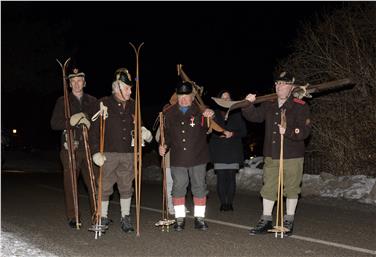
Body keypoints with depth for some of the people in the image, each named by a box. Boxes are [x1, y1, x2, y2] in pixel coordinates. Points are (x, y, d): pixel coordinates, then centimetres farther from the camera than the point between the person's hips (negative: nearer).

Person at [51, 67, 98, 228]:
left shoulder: (92, 101, 14)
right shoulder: (63, 101, 8)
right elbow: (54, 124, 1)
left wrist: (88, 123, -7)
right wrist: (72, 121, -14)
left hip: (89, 147, 1)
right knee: (70, 183, 0)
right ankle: (72, 217, 10)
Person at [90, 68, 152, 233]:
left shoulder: (132, 105, 11)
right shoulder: (104, 104, -3)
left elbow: (136, 126, 22)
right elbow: (95, 129, -6)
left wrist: (145, 134, 0)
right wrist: (96, 151, -12)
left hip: (128, 153, 4)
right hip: (108, 153, -4)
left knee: (126, 187, 9)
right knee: (105, 187, 2)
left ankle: (125, 218, 19)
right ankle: (103, 218, 16)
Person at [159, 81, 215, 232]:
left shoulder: (200, 111, -2)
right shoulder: (169, 114, 6)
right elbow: (166, 134, 14)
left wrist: (212, 114, -28)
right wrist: (164, 146, -4)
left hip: (198, 158, -1)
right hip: (177, 159, 2)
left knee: (199, 188, 6)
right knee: (178, 188, 6)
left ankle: (199, 218, 18)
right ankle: (179, 219, 17)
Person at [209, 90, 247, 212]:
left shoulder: (237, 114, 11)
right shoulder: (214, 114, 9)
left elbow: (243, 131, 8)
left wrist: (233, 134, -10)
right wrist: (220, 134, -13)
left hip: (233, 151, 0)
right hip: (219, 151, 0)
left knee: (231, 177, -2)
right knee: (221, 178, -4)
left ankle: (230, 202, 4)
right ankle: (223, 203, 2)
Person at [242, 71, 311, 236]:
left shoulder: (300, 107, -7)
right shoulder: (269, 106, 10)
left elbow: (305, 131, -14)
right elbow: (254, 116, 9)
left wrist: (288, 132, -28)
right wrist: (248, 105, -8)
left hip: (292, 156, -5)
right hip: (271, 156, 5)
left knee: (291, 188, 5)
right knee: (268, 188, 9)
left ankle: (289, 221, 19)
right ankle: (266, 221, 19)